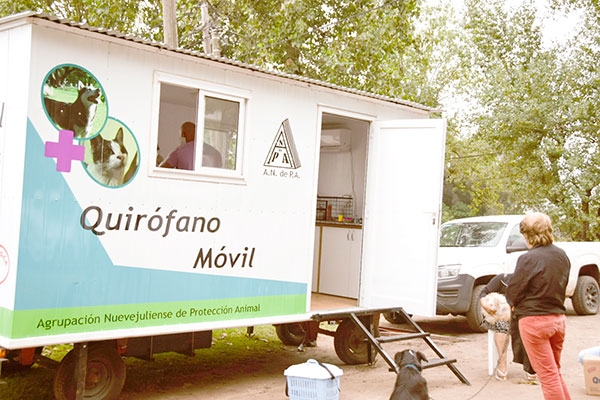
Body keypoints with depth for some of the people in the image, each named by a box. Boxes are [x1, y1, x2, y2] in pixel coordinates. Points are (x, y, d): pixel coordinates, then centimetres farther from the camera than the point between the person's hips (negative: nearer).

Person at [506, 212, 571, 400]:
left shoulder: (528, 259, -17)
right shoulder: (561, 255, 4)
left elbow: (513, 293, -12)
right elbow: (562, 286, 13)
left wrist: (514, 303, 9)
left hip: (534, 321, -7)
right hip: (559, 318, 7)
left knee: (547, 374, 2)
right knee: (555, 370, 22)